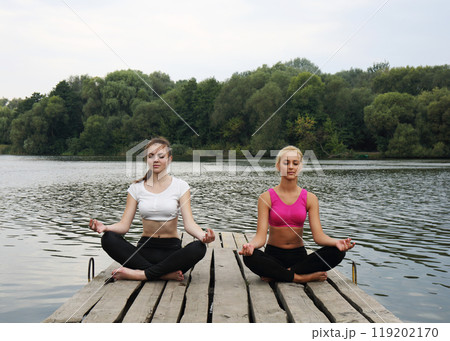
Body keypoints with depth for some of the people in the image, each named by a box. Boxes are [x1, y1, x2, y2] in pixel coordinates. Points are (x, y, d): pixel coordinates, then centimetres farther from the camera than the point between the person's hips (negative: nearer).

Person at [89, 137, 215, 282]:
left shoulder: (180, 186, 1)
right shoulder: (136, 188, 5)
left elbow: (189, 223, -9)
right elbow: (124, 225, -1)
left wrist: (203, 235, -32)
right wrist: (105, 227, -23)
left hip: (171, 249, -1)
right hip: (145, 249, 2)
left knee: (199, 248, -32)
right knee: (108, 239, -25)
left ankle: (140, 274, -28)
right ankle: (167, 273, -29)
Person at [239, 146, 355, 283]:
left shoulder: (310, 198, 3)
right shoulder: (266, 198, -4)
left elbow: (318, 235, -6)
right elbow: (261, 235, -11)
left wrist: (336, 242, -28)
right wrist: (251, 245, -36)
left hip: (299, 256, 3)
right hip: (273, 255, -2)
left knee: (338, 252, -23)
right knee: (249, 257, -34)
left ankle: (276, 275, -20)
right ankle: (301, 278, -21)